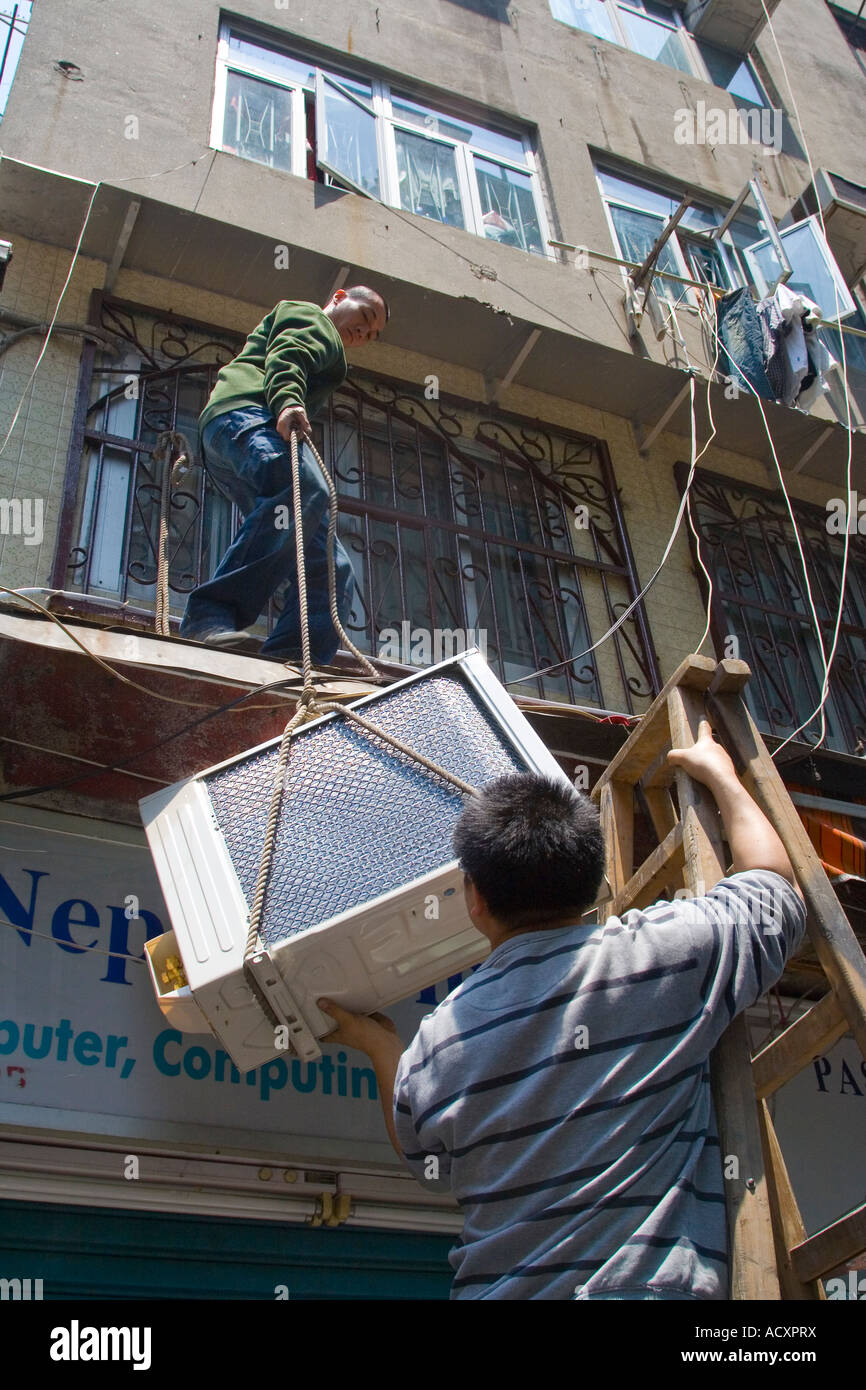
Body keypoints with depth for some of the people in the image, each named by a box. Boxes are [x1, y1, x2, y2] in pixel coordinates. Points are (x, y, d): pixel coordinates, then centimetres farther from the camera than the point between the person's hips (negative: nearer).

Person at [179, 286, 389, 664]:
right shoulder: (307, 315, 20)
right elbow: (286, 356, -3)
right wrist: (287, 402, -23)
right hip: (245, 414, -9)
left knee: (329, 566, -7)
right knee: (305, 488, -40)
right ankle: (211, 612, -50)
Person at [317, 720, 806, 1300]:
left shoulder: (436, 1044, -4)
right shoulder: (670, 951, -11)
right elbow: (780, 890, 8)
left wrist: (381, 1047, 31)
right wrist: (720, 773, 21)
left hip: (497, 1287, 2)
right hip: (654, 1283, -2)